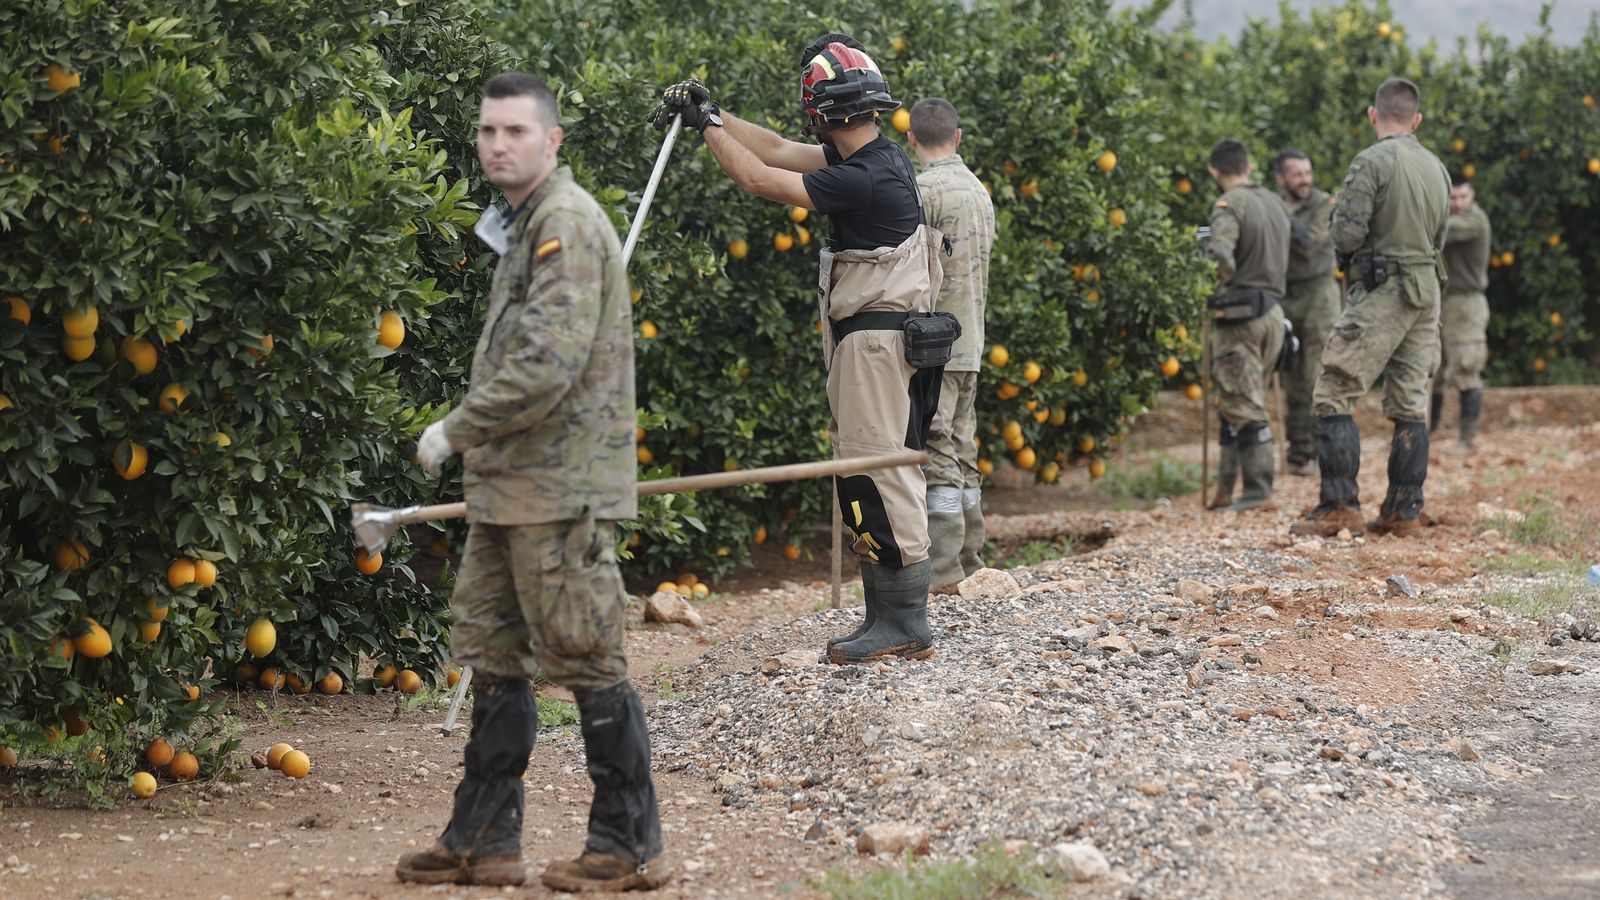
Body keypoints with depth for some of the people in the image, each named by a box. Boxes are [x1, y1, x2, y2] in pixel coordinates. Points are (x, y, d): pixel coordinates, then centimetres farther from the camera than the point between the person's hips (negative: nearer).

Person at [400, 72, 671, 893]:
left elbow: (549, 362, -24)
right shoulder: (524, 225, 17)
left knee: (585, 662, -4)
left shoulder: (566, 222, -14)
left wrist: (456, 431, -15)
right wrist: (478, 450, 16)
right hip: (508, 487, 10)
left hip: (559, 487, -10)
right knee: (491, 654, 13)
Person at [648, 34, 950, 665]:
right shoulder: (880, 160, 9)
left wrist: (707, 125, -2)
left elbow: (758, 178, -15)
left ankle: (906, 625, -7)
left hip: (875, 342, -10)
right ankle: (886, 618, 15)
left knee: (877, 477, -9)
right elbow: (779, 152, 19)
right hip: (865, 342, 10)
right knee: (865, 482, 12)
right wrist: (710, 114, 16)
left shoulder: (866, 180, -21)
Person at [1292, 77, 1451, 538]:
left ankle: (1340, 506, -10)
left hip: (1381, 292, -7)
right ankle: (1403, 509, 10)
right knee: (1410, 404, 9)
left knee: (1335, 395, -4)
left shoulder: (1371, 162, -11)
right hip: (1426, 290, 7)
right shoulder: (1437, 168, 11)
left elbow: (1348, 234, -15)